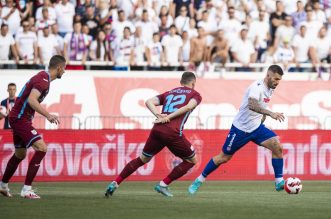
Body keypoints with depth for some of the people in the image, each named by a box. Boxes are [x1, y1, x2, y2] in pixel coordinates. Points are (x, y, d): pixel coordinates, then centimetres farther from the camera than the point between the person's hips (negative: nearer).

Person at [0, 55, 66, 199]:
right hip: (20, 119, -11)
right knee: (41, 148, -18)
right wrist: (48, 115, -32)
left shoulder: (43, 78, 14)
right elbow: (31, 100, -29)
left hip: (18, 119, 11)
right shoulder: (43, 79, -17)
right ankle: (26, 190, -19)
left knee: (20, 154, 22)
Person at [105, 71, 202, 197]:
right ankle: (163, 185, 8)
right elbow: (188, 107, -9)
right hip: (173, 133, -5)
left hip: (157, 130, 5)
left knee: (142, 159, 23)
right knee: (191, 161, 15)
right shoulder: (195, 94, 13)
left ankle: (115, 184, 15)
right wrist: (168, 118, -11)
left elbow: (149, 102, 10)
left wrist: (158, 115, -4)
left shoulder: (169, 93, 26)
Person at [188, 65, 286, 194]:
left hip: (256, 128, 6)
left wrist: (262, 117, 12)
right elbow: (251, 105, -47)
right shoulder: (257, 87, -25)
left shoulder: (270, 89, 2)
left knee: (277, 147, -15)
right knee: (224, 157, 6)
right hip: (241, 129, -6)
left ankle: (279, 182, -8)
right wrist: (270, 114, -56)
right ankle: (199, 180, 25)